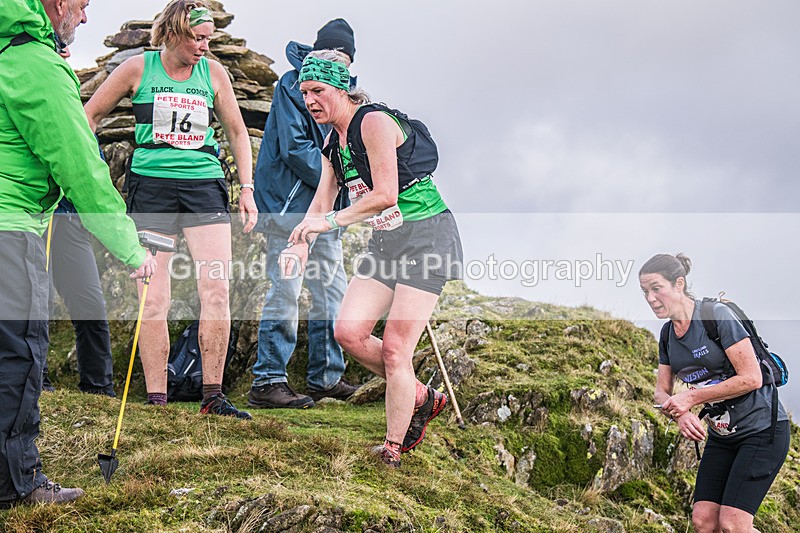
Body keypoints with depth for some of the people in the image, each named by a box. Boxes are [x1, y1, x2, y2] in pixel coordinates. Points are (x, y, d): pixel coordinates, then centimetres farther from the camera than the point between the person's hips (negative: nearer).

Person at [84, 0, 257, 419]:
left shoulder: (213, 73, 8)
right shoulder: (138, 69, 1)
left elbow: (237, 132, 18)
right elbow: (90, 115, 11)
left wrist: (247, 188, 11)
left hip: (205, 185, 2)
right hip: (151, 186, -2)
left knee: (216, 289, -10)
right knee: (153, 298, -4)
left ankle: (212, 396, -2)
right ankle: (156, 399, 1)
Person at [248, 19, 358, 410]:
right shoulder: (293, 85, -8)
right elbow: (294, 147, -17)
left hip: (324, 206, 9)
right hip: (289, 202, -9)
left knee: (331, 289, 10)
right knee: (286, 289, -10)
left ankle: (325, 377, 19)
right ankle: (267, 381, -5)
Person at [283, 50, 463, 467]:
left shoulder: (374, 122, -15)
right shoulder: (333, 144, 12)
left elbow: (385, 195, -23)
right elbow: (321, 203, 10)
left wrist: (331, 221, -23)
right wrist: (301, 245, -8)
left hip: (427, 237, -8)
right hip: (385, 242, 9)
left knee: (394, 349, -10)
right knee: (348, 331, -3)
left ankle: (392, 449, 3)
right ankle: (420, 399, 16)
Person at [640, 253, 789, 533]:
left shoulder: (718, 316, -18)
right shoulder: (668, 334, 5)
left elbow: (751, 378, -21)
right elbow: (662, 392, 10)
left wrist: (691, 397, -19)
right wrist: (681, 414, -14)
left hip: (762, 429, -7)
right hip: (721, 434, 7)